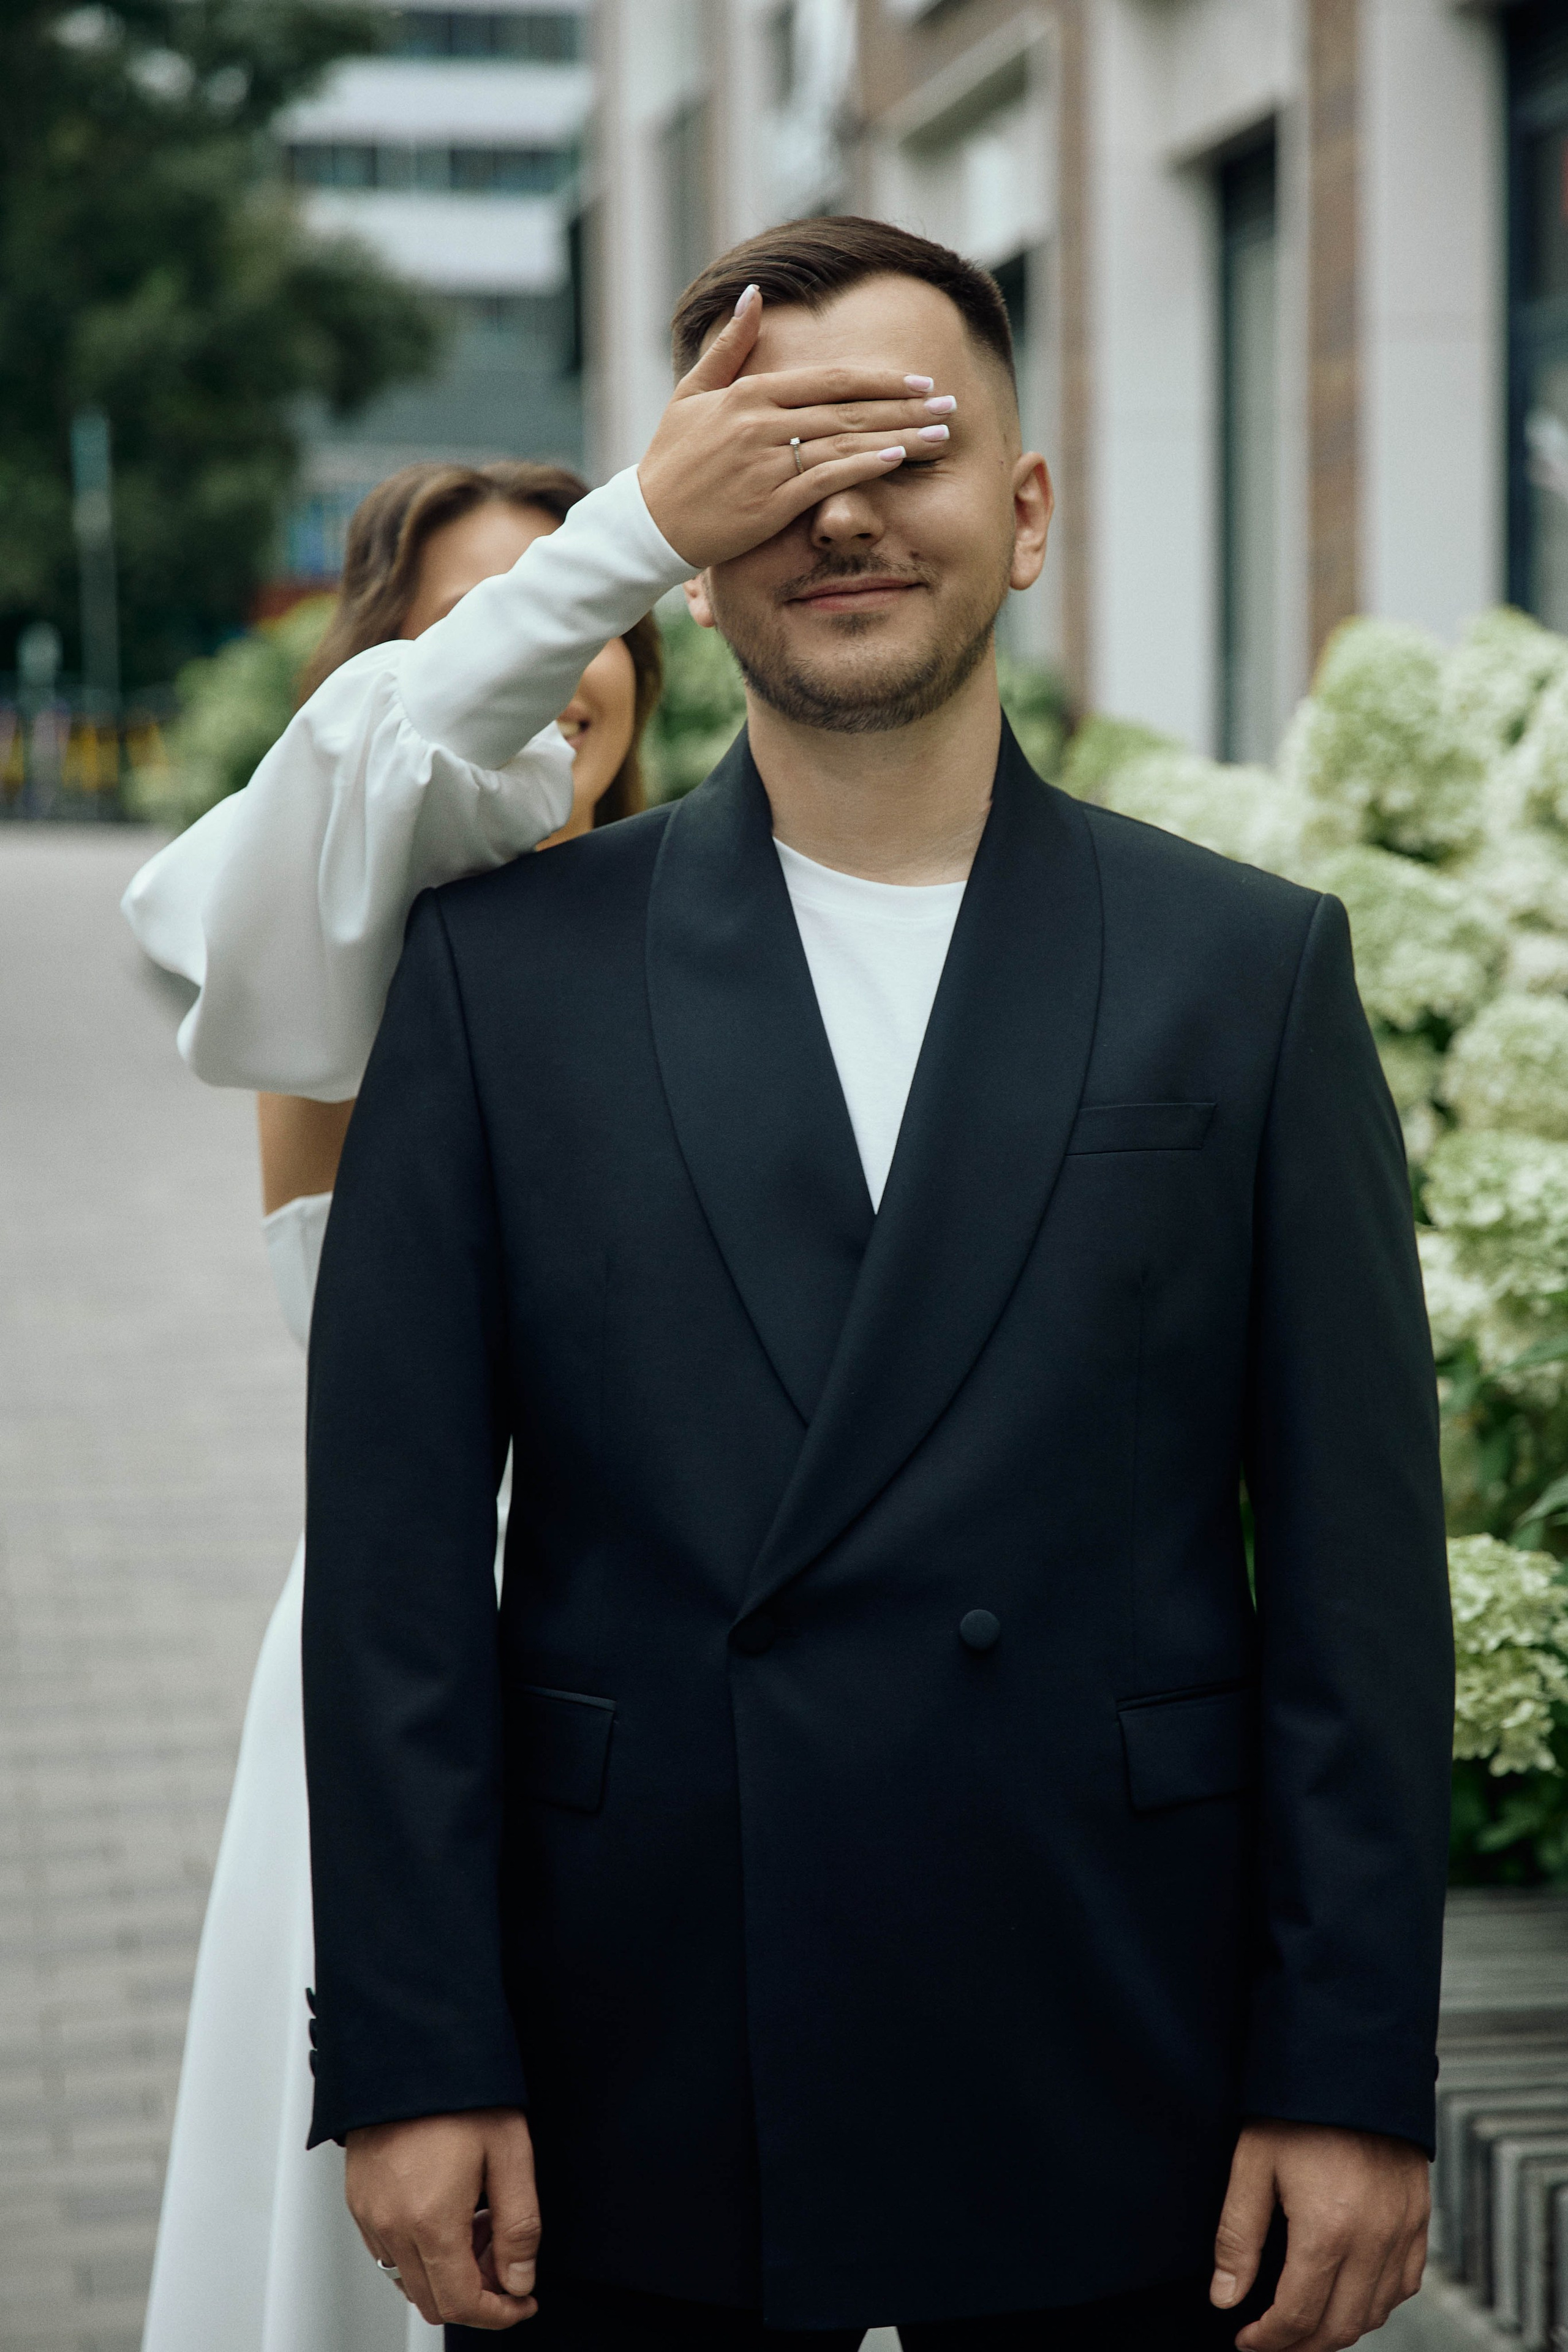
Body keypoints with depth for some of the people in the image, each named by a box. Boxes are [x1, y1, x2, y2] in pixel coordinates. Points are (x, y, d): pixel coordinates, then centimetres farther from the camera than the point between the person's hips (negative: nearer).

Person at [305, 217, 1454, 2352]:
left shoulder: (1253, 969, 3)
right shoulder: (505, 968, 3)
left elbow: (1360, 1559, 1)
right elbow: (395, 1554, 0)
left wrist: (1355, 2082, -4)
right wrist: (412, 2067, -5)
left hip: (1113, 2132, 0)